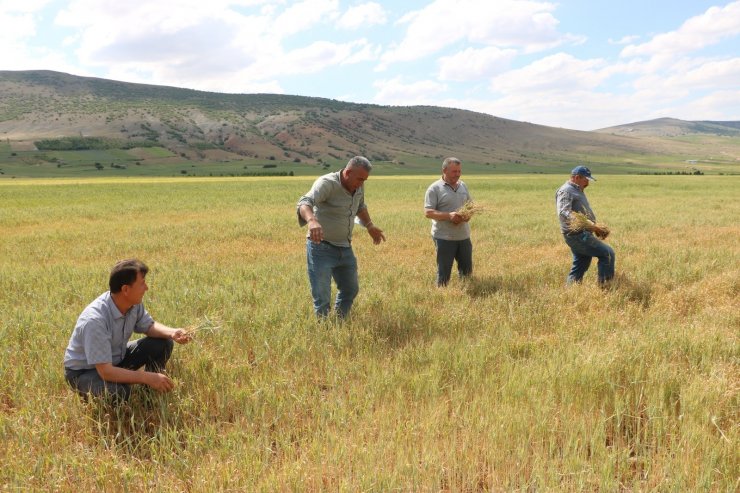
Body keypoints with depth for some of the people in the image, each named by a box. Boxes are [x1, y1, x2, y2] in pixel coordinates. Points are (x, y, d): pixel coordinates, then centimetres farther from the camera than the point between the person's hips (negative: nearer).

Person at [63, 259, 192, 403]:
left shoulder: (134, 304, -15)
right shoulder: (95, 320, -36)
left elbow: (149, 326, 4)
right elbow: (105, 372, -37)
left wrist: (172, 333, -18)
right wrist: (148, 377, -36)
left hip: (116, 359, 7)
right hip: (84, 371, -7)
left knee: (163, 344, -6)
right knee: (118, 392, -36)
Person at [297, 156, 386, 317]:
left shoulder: (359, 186, 3)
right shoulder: (327, 183, -21)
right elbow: (304, 202, -39)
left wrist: (370, 226, 21)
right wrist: (311, 220, -58)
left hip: (345, 248, 8)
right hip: (321, 248, -7)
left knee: (351, 289, 20)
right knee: (322, 297, -4)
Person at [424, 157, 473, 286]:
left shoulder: (463, 186, 10)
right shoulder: (435, 188, -9)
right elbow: (428, 212, -14)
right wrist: (448, 215, -26)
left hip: (464, 236, 6)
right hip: (444, 237, -6)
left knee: (467, 269, 14)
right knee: (444, 272, 1)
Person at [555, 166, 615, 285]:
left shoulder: (578, 191, 23)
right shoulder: (566, 191, -10)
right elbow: (563, 214, -25)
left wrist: (596, 227, 11)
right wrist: (591, 225, -31)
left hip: (581, 234, 10)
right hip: (577, 234, -10)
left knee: (580, 267, 12)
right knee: (607, 253, -11)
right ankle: (605, 286, -6)